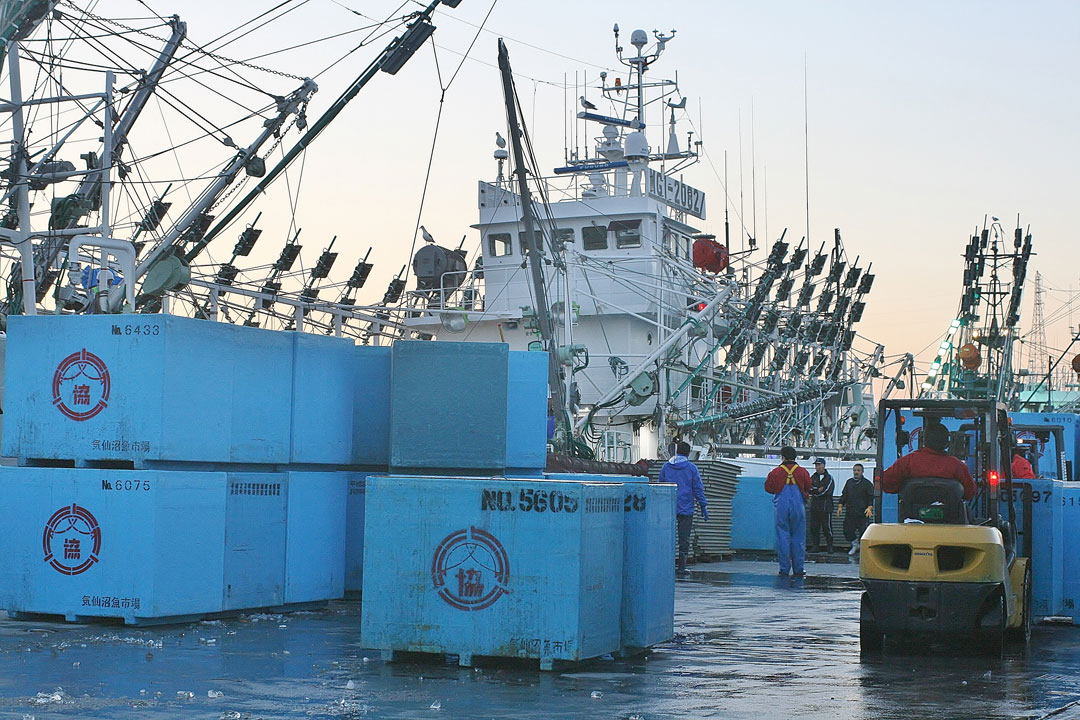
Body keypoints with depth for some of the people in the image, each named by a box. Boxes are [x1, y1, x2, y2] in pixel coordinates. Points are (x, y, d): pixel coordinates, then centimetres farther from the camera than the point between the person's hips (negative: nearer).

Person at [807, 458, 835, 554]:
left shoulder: (829, 478, 2)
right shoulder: (813, 477, 14)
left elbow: (828, 492, -10)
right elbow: (809, 489, 0)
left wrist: (815, 491, -7)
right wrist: (819, 490, -13)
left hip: (826, 507, -4)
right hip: (814, 506, 4)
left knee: (827, 527, -3)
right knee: (814, 528, 3)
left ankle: (830, 546, 5)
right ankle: (815, 546, 10)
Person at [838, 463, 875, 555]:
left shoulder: (867, 483, 3)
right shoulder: (849, 482, 17)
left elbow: (871, 497, -4)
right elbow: (844, 495, 21)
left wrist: (870, 508, -19)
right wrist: (840, 506, 11)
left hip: (863, 513, -4)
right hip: (850, 512, 4)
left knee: (863, 531, -7)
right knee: (847, 531, 0)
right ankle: (855, 545, 22)